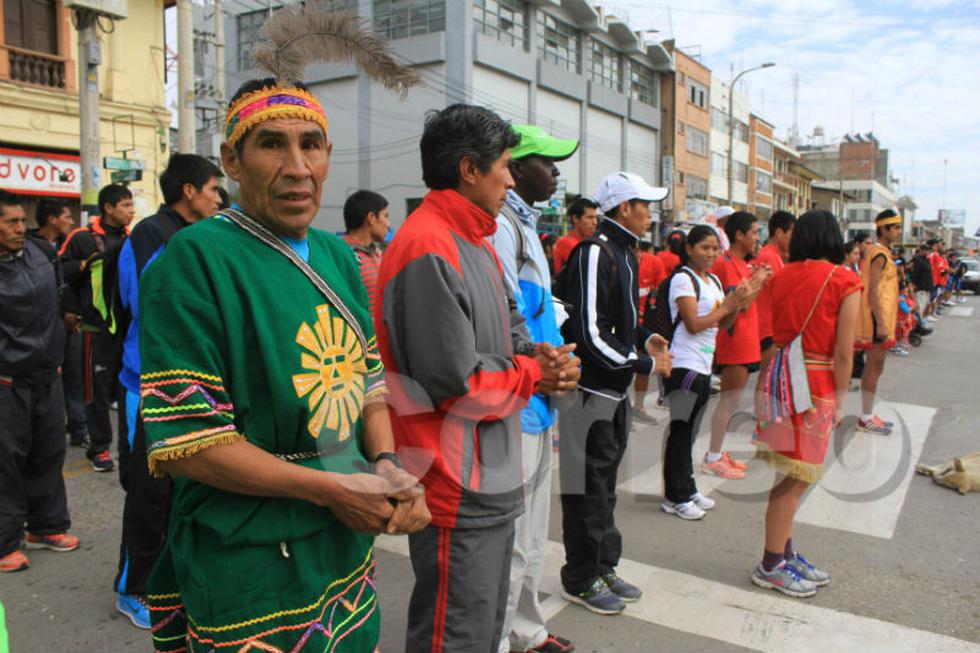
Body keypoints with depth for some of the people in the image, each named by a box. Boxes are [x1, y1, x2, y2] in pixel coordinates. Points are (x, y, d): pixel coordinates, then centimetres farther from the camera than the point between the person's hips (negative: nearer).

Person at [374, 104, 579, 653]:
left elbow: (509, 333, 16)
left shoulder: (477, 243, 12)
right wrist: (533, 376, -10)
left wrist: (539, 357, -6)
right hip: (458, 490, -10)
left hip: (494, 481, 10)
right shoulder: (428, 251, -21)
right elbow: (454, 383, -25)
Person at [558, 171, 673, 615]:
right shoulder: (595, 253, -18)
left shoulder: (624, 253, 14)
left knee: (604, 484, 19)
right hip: (591, 390, -10)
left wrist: (645, 338, 5)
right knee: (588, 489, 2)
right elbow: (591, 334, -23)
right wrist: (645, 363, -15)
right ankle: (581, 580, 18)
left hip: (615, 391, 10)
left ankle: (604, 566, 33)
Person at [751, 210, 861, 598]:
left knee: (789, 475, 17)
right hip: (815, 383, -6)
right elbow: (842, 352, -10)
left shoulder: (781, 277, 6)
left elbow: (772, 333, 6)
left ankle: (785, 554, 30)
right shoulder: (844, 282, -8)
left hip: (779, 375, 6)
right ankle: (771, 566, 13)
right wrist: (840, 399, -2)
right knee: (795, 479, 3)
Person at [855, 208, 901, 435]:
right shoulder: (880, 256, -16)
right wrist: (881, 324, -24)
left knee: (873, 367, 14)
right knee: (874, 368, -3)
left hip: (880, 320, 10)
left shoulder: (878, 252, 14)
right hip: (877, 320, -10)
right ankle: (866, 419, 4)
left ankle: (868, 414, 23)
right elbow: (874, 292, -22)